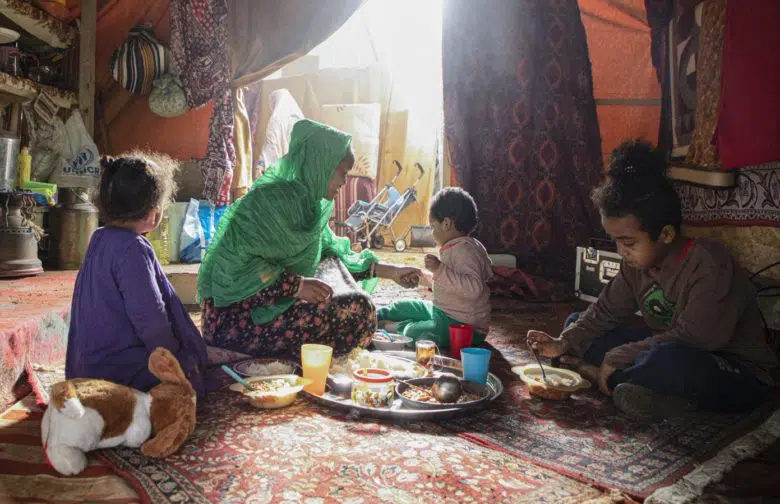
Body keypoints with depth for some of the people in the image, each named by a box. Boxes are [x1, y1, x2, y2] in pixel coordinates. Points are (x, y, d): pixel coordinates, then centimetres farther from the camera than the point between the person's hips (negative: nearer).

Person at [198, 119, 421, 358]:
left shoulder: (310, 201, 5)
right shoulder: (269, 199, -20)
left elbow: (332, 253, 15)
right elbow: (233, 262, -25)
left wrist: (388, 271, 10)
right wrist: (297, 285, -26)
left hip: (279, 301, 9)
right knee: (356, 308, -17)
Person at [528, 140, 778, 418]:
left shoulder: (710, 267, -26)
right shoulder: (638, 263, -2)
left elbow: (688, 340, -31)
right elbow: (606, 311, 1)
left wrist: (617, 359, -27)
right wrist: (564, 344, -14)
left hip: (741, 376, -8)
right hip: (669, 349, 8)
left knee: (670, 359, -44)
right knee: (576, 321, 1)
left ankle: (597, 374, -15)